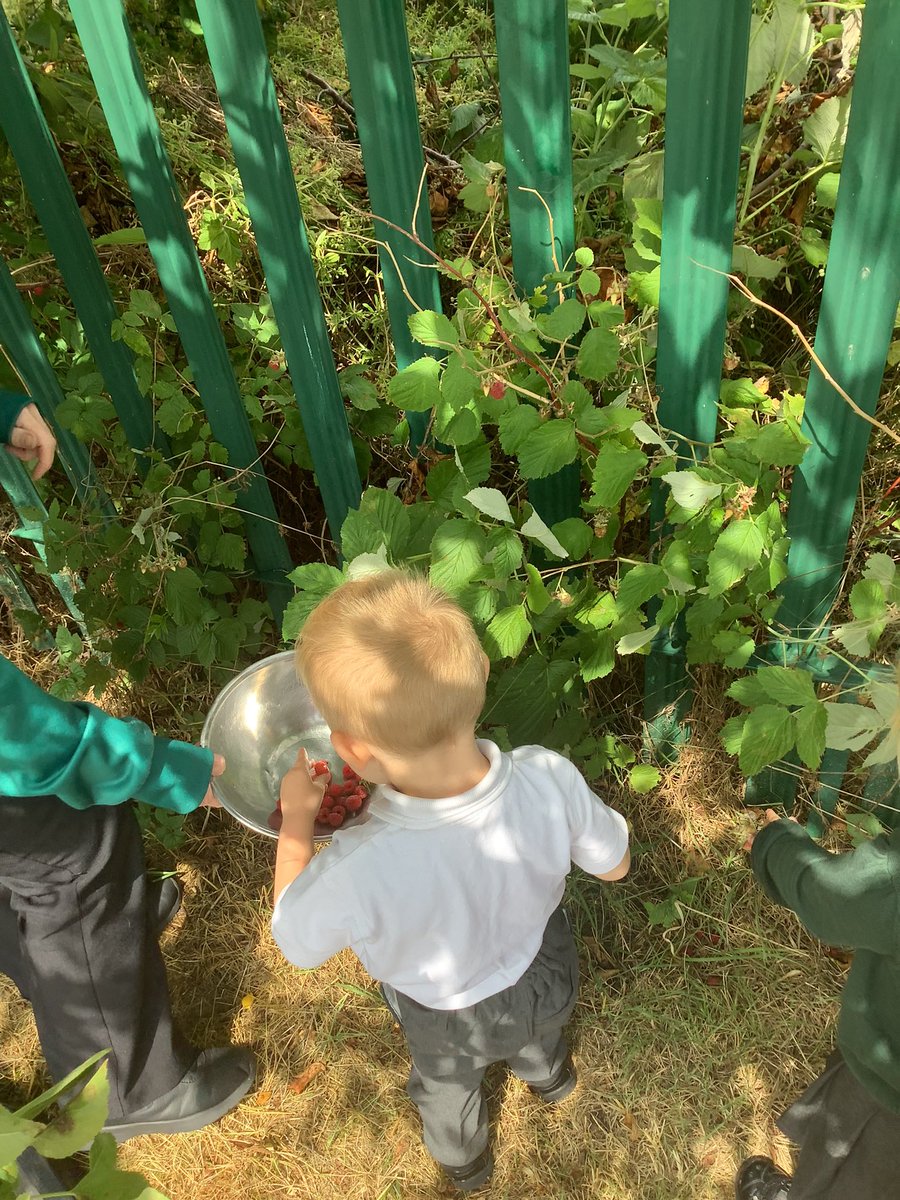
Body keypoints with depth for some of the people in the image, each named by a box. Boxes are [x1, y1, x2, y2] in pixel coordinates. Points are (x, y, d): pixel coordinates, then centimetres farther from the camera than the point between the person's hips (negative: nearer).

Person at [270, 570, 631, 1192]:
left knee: (446, 1083, 36)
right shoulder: (549, 779, -38)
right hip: (545, 976, 3)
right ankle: (547, 1072, 75)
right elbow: (614, 864, -16)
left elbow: (296, 942, -21)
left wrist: (296, 820, -10)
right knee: (536, 1035, 41)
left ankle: (464, 1159, 69)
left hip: (448, 1020, -2)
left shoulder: (357, 872, -46)